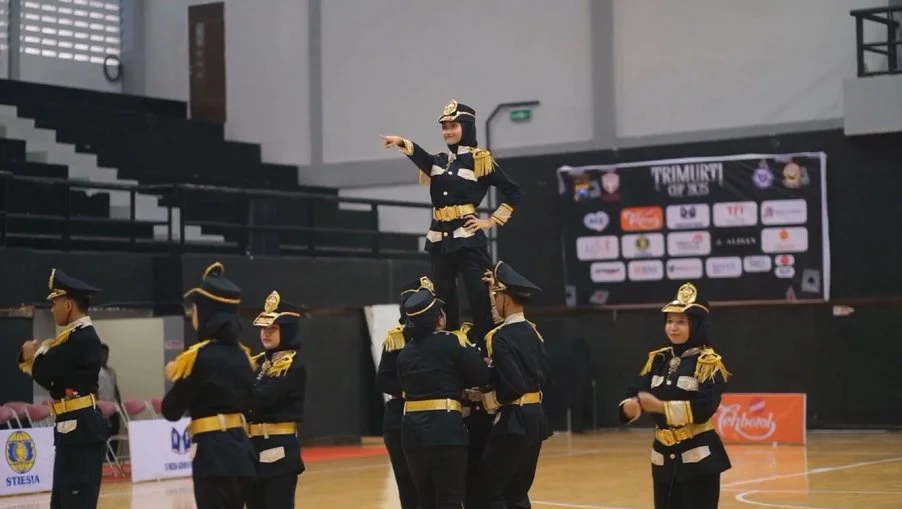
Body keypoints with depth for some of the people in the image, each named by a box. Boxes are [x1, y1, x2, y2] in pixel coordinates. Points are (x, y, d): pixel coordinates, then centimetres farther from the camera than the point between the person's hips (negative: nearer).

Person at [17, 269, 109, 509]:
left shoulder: (83, 338, -16)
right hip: (72, 429, 11)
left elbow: (43, 372, -19)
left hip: (82, 429, -11)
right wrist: (36, 354, -3)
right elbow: (51, 375, 16)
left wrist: (36, 354, 3)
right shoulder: (75, 336, 18)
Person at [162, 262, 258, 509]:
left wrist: (177, 378, 10)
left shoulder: (199, 356, -13)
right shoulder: (241, 354, 10)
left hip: (214, 454, -8)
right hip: (241, 451, 8)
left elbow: (171, 411, -8)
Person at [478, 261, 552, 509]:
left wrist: (492, 400, -5)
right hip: (535, 418, 9)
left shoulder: (500, 338, -16)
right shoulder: (533, 332, 9)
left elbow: (512, 387, -22)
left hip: (513, 422, -9)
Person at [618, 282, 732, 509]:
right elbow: (635, 394, 2)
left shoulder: (708, 362, -8)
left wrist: (661, 406, -22)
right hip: (663, 458, 6)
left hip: (698, 458, -6)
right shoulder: (658, 359, 11)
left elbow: (703, 408, -21)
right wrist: (632, 405, -21)